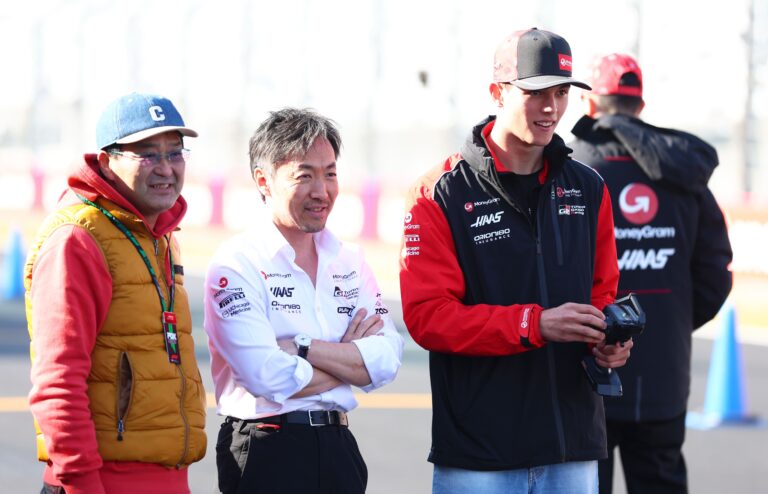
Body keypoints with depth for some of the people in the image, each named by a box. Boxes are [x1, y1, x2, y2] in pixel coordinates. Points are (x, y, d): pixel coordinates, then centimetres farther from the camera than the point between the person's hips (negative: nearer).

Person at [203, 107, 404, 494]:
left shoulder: (350, 263, 11)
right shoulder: (237, 265, -8)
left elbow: (387, 361, -3)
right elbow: (269, 377, -19)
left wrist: (301, 347, -13)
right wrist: (350, 356, -5)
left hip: (338, 447, 5)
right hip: (265, 457, -5)